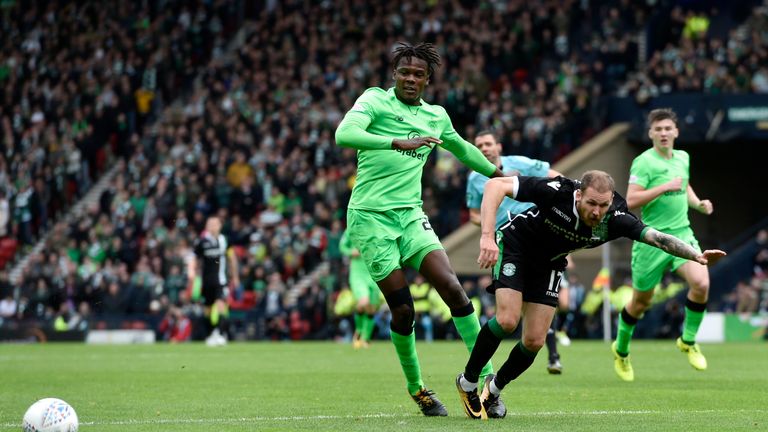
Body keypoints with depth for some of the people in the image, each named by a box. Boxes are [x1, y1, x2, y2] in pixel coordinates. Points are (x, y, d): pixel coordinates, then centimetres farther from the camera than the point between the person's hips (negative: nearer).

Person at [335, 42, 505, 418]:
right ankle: (416, 390, 13)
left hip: (410, 215, 4)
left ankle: (485, 380, -10)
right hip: (370, 217, -4)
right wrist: (398, 142, -34)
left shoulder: (436, 116, 13)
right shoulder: (375, 100, -4)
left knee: (453, 289, -15)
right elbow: (344, 134, -23)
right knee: (403, 309, -8)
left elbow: (462, 149, 33)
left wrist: (497, 173, 43)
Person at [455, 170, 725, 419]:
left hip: (549, 265, 4)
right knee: (507, 320, -23)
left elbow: (658, 237, -33)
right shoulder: (557, 192, -36)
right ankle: (468, 382, -1)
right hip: (515, 246, -4)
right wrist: (487, 236, -43)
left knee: (534, 341, -2)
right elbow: (496, 185, -34)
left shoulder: (615, 219, -28)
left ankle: (493, 390, 25)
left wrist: (698, 256, -50)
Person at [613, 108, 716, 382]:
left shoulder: (682, 158, 10)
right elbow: (631, 201, -20)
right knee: (641, 301, 7)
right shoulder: (644, 162, -11)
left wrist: (698, 203, 11)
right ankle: (621, 351, 33)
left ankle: (688, 341, 3)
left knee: (701, 283, -20)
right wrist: (665, 187, -23)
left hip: (682, 233, 5)